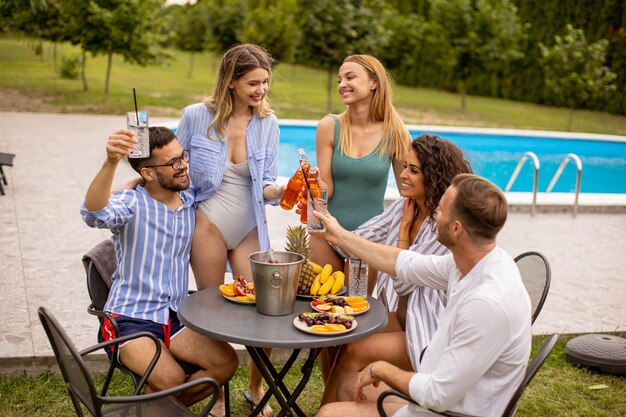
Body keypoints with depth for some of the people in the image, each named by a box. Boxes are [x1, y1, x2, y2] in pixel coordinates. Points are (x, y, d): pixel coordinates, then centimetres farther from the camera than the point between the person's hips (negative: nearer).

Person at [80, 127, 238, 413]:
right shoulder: (133, 202, -11)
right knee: (171, 380, -27)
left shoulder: (191, 200, 6)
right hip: (131, 319, -5)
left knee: (226, 363, -13)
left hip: (176, 318, 5)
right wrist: (110, 163, -49)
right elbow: (94, 214, -32)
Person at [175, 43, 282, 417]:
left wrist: (277, 191, -22)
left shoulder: (268, 123, -4)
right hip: (208, 225, -2)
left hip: (250, 228, 2)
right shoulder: (197, 116, -9)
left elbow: (266, 183, -2)